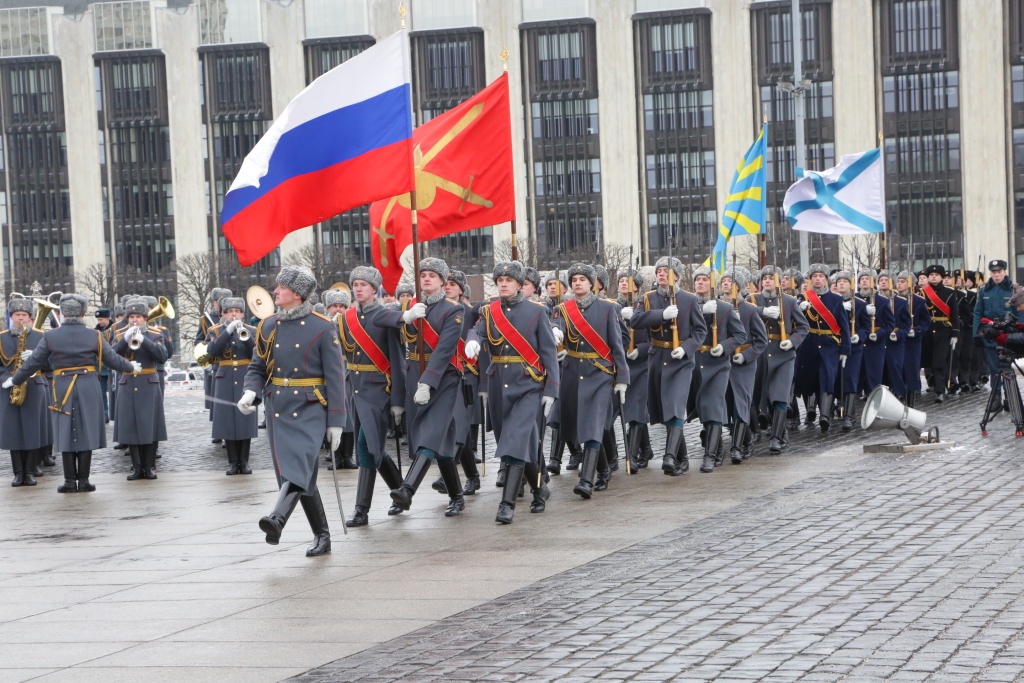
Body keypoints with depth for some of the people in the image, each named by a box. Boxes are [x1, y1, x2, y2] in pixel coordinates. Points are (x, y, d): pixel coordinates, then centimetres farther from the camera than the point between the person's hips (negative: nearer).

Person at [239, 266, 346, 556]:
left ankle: (278, 519, -40)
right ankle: (322, 537, 16)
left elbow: (335, 376, -5)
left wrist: (336, 421, -9)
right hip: (277, 409, 5)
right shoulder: (268, 326, 8)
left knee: (299, 466, -23)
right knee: (298, 473, 7)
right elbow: (257, 367, 13)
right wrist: (250, 392, -10)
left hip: (310, 409, -5)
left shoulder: (322, 328, -5)